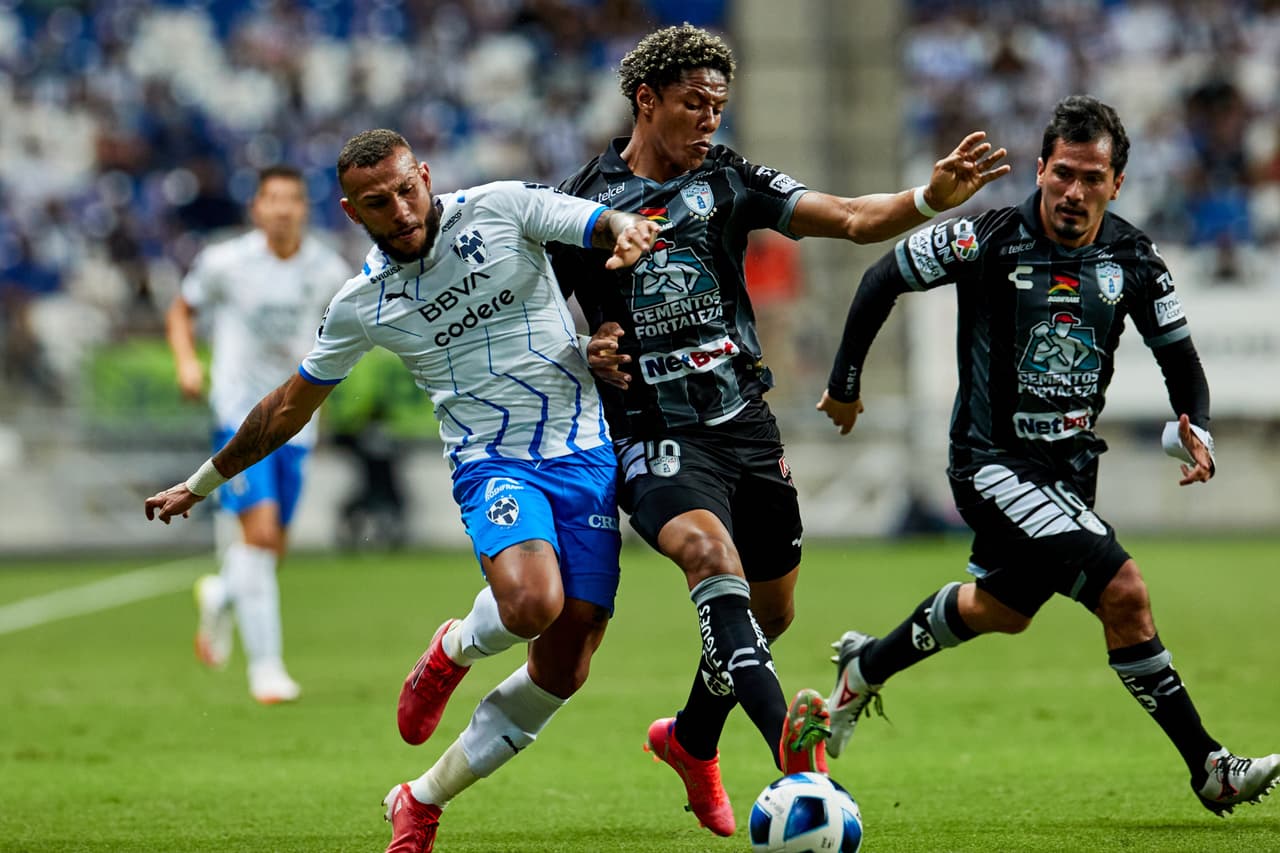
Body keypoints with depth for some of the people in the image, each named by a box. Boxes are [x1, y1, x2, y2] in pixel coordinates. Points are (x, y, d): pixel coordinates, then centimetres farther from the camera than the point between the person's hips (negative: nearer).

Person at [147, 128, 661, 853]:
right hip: (493, 462, -1)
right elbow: (290, 407, 16)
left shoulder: (503, 207, -1)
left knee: (563, 671, -2)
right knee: (530, 602, -33)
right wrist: (202, 484, 24)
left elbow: (612, 225, -4)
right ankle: (454, 651, 4)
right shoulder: (361, 305, 3)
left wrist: (625, 232, -30)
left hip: (584, 455, 1)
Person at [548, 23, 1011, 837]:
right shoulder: (579, 204, -2)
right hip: (658, 437, -5)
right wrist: (588, 353, -11)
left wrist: (930, 197, -24)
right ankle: (789, 745, -49)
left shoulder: (730, 181, 4)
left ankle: (692, 741, 42)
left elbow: (850, 218, -6)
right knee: (710, 553, -31)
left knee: (769, 611, 13)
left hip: (746, 425, 5)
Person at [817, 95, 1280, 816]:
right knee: (1124, 590, -21)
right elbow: (884, 278, -1)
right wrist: (846, 381, 4)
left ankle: (866, 668, 50)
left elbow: (1180, 355, 9)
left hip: (1072, 466, 7)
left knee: (1001, 609, 24)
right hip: (994, 462, -7)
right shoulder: (987, 241, -14)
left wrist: (1200, 437, -9)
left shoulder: (1134, 261, -2)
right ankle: (1211, 771, -13)